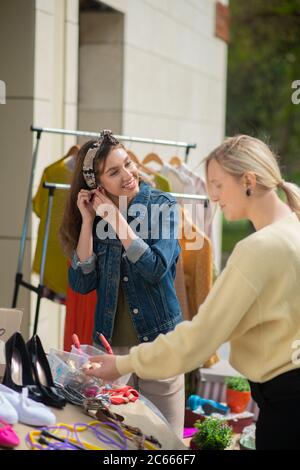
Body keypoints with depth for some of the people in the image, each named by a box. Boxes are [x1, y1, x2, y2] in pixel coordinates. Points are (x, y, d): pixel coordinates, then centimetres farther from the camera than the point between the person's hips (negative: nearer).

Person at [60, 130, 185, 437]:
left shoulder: (161, 204, -6)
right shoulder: (97, 215, 2)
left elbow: (157, 269, -18)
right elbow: (82, 283, -6)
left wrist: (118, 219, -16)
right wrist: (87, 221, -10)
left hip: (158, 342, -2)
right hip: (109, 345, 3)